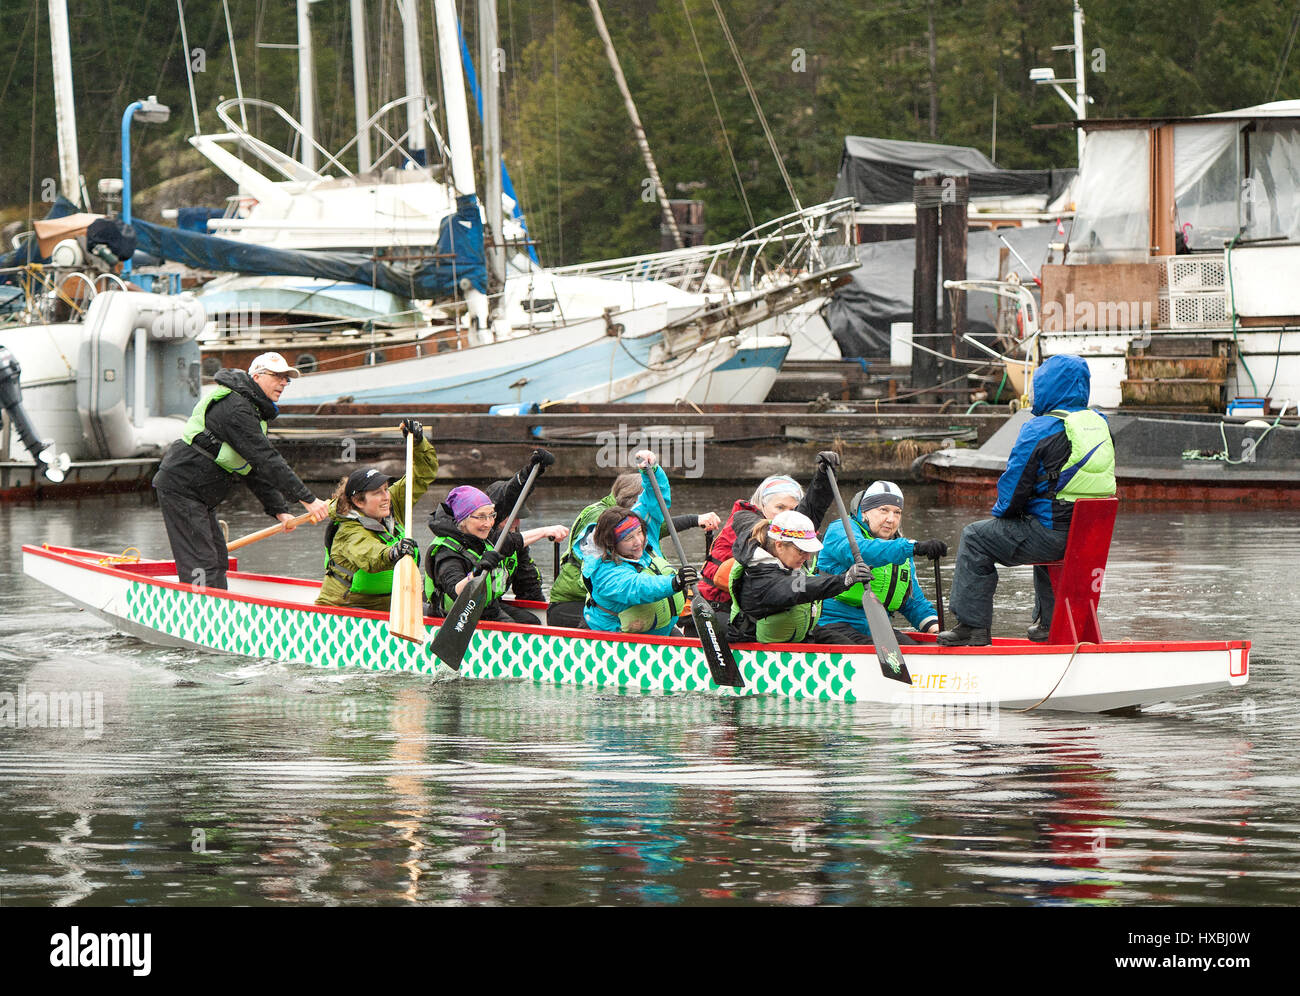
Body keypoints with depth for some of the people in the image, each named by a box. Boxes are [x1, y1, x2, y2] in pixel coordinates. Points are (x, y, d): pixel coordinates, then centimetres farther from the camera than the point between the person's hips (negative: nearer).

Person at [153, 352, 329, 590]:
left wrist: (280, 510, 5)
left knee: (217, 560, 12)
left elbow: (258, 471, 15)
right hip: (180, 488, -11)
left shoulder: (254, 412, 14)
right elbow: (266, 460, -26)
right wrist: (307, 499, -27)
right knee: (200, 563, -15)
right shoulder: (234, 408, -21)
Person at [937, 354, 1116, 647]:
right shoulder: (1100, 424, 9)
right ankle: (1050, 623, 42)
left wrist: (1001, 511, 11)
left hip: (1054, 532, -8)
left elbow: (1014, 483, -11)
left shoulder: (1040, 430, -14)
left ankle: (973, 625, 6)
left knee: (975, 538, 8)